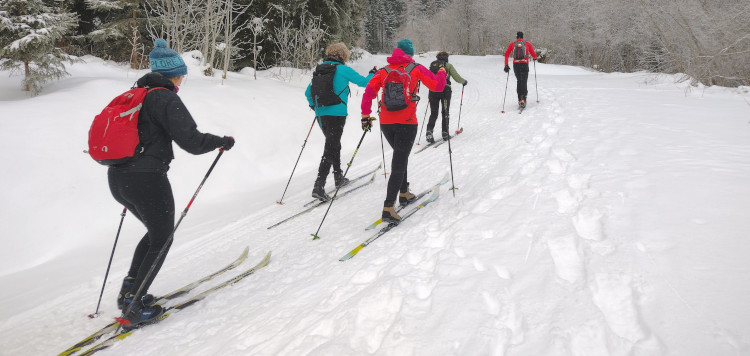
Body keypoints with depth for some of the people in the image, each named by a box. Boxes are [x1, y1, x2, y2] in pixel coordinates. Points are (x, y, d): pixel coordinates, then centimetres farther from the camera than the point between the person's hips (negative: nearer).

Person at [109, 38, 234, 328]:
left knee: (156, 231, 26)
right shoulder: (165, 98, -11)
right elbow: (192, 141, -19)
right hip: (147, 179, -8)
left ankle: (129, 290, 25)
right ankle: (135, 307, 11)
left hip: (117, 179, 8)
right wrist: (223, 141, -4)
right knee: (162, 240, 9)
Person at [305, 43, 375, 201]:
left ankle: (338, 177, 34)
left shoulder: (320, 69, 11)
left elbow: (308, 92, 17)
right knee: (330, 148, -7)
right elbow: (363, 82, 1)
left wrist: (314, 106, 35)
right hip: (336, 114, -7)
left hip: (320, 114, 7)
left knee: (334, 144, 23)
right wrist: (372, 74, 22)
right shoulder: (343, 69, -6)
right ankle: (319, 185, -15)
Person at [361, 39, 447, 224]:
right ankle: (388, 207, -15)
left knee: (400, 155, 26)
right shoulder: (416, 69, 0)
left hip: (386, 123, 4)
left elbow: (369, 92, 1)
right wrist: (442, 72, 22)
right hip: (406, 123, -4)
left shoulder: (384, 71, 8)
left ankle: (404, 193, 36)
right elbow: (438, 86, 1)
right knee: (399, 162, -5)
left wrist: (365, 115, 8)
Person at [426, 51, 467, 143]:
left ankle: (429, 131, -14)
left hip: (433, 90, 2)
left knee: (433, 113, 6)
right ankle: (445, 133, 11)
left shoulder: (432, 65, 14)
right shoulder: (448, 65, 5)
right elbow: (457, 78, 2)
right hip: (445, 90, -2)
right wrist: (464, 81, 22)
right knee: (445, 112, 12)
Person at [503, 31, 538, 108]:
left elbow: (506, 54, 0)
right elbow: (533, 55, 8)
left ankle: (520, 99, 17)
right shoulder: (527, 43, 7)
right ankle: (523, 99, -19)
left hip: (516, 64, 2)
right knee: (524, 82, -3)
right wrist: (534, 58, 31)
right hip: (524, 64, -2)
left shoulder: (512, 44, 9)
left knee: (518, 81, 19)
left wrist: (506, 65, 1)